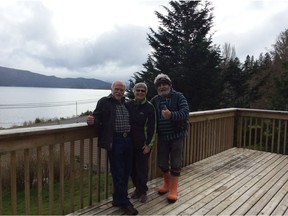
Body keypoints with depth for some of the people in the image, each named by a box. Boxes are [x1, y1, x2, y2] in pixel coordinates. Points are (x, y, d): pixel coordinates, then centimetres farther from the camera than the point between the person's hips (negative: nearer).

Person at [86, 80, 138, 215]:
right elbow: (97, 117, -9)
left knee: (126, 171, 11)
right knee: (118, 172, 0)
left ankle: (118, 199, 28)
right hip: (114, 141, -6)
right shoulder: (104, 102, 0)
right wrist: (92, 120, -28)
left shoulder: (126, 103, 17)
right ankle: (124, 202, 13)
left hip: (128, 140, 6)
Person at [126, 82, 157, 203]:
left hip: (143, 143, -3)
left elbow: (152, 127, -7)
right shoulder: (129, 105, 3)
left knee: (142, 168, 2)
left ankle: (143, 191, 22)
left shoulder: (149, 107, -6)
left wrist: (149, 144, -10)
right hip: (130, 142, 4)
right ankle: (137, 187, 32)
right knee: (132, 167, 10)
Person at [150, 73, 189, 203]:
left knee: (175, 163, 4)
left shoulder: (178, 97, -8)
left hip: (177, 135, -3)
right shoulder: (154, 100, 4)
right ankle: (167, 182, 37)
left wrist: (171, 115, -38)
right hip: (162, 137, 4)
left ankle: (173, 189, 19)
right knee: (162, 163, 11)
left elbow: (185, 112, -21)